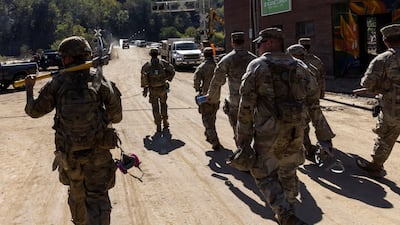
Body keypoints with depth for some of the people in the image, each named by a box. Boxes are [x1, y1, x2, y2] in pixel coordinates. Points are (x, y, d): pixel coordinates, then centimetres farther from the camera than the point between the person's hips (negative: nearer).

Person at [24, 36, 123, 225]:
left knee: (76, 193, 24)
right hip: (98, 151, -1)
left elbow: (34, 111, 6)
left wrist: (29, 88, 23)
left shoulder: (57, 83, -6)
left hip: (69, 152, 1)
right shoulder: (101, 81, -5)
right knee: (98, 198, 2)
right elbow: (117, 117, 1)